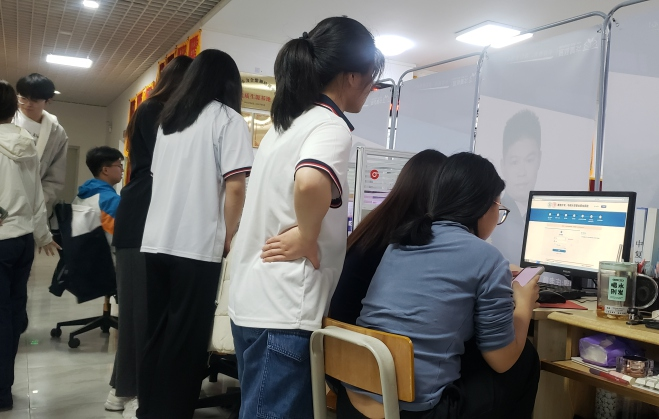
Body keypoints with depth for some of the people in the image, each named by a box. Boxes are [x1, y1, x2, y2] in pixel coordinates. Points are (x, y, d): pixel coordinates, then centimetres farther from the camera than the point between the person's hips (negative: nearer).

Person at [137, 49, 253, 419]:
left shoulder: (169, 118, 17)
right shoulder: (228, 119, -3)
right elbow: (235, 186, -14)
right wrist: (229, 236, -2)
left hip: (156, 241, 6)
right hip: (197, 245, -6)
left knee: (157, 332, 15)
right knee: (187, 338, 3)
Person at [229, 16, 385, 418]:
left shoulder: (286, 122, 13)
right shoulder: (330, 125, -14)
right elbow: (310, 184, -36)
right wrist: (307, 237, -19)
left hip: (252, 299, 9)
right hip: (284, 309, -9)